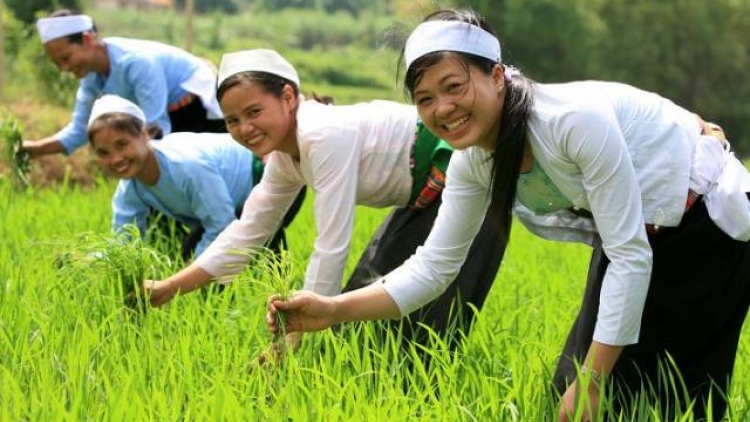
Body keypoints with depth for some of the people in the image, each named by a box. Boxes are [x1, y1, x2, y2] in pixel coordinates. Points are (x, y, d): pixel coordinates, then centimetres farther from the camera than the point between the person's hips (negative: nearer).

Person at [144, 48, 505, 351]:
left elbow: (331, 248, -29)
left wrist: (292, 340, -23)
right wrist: (168, 289, 2)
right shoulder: (285, 155, 0)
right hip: (425, 197, 10)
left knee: (428, 328, -13)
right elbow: (247, 231, 9)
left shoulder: (326, 135, -29)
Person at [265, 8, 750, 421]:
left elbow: (631, 257, -31)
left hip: (708, 222, -7)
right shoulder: (473, 161, -11)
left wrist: (591, 382, -27)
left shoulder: (577, 119, -35)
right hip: (637, 236, 7)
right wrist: (332, 310, -18)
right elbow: (433, 266, -4)